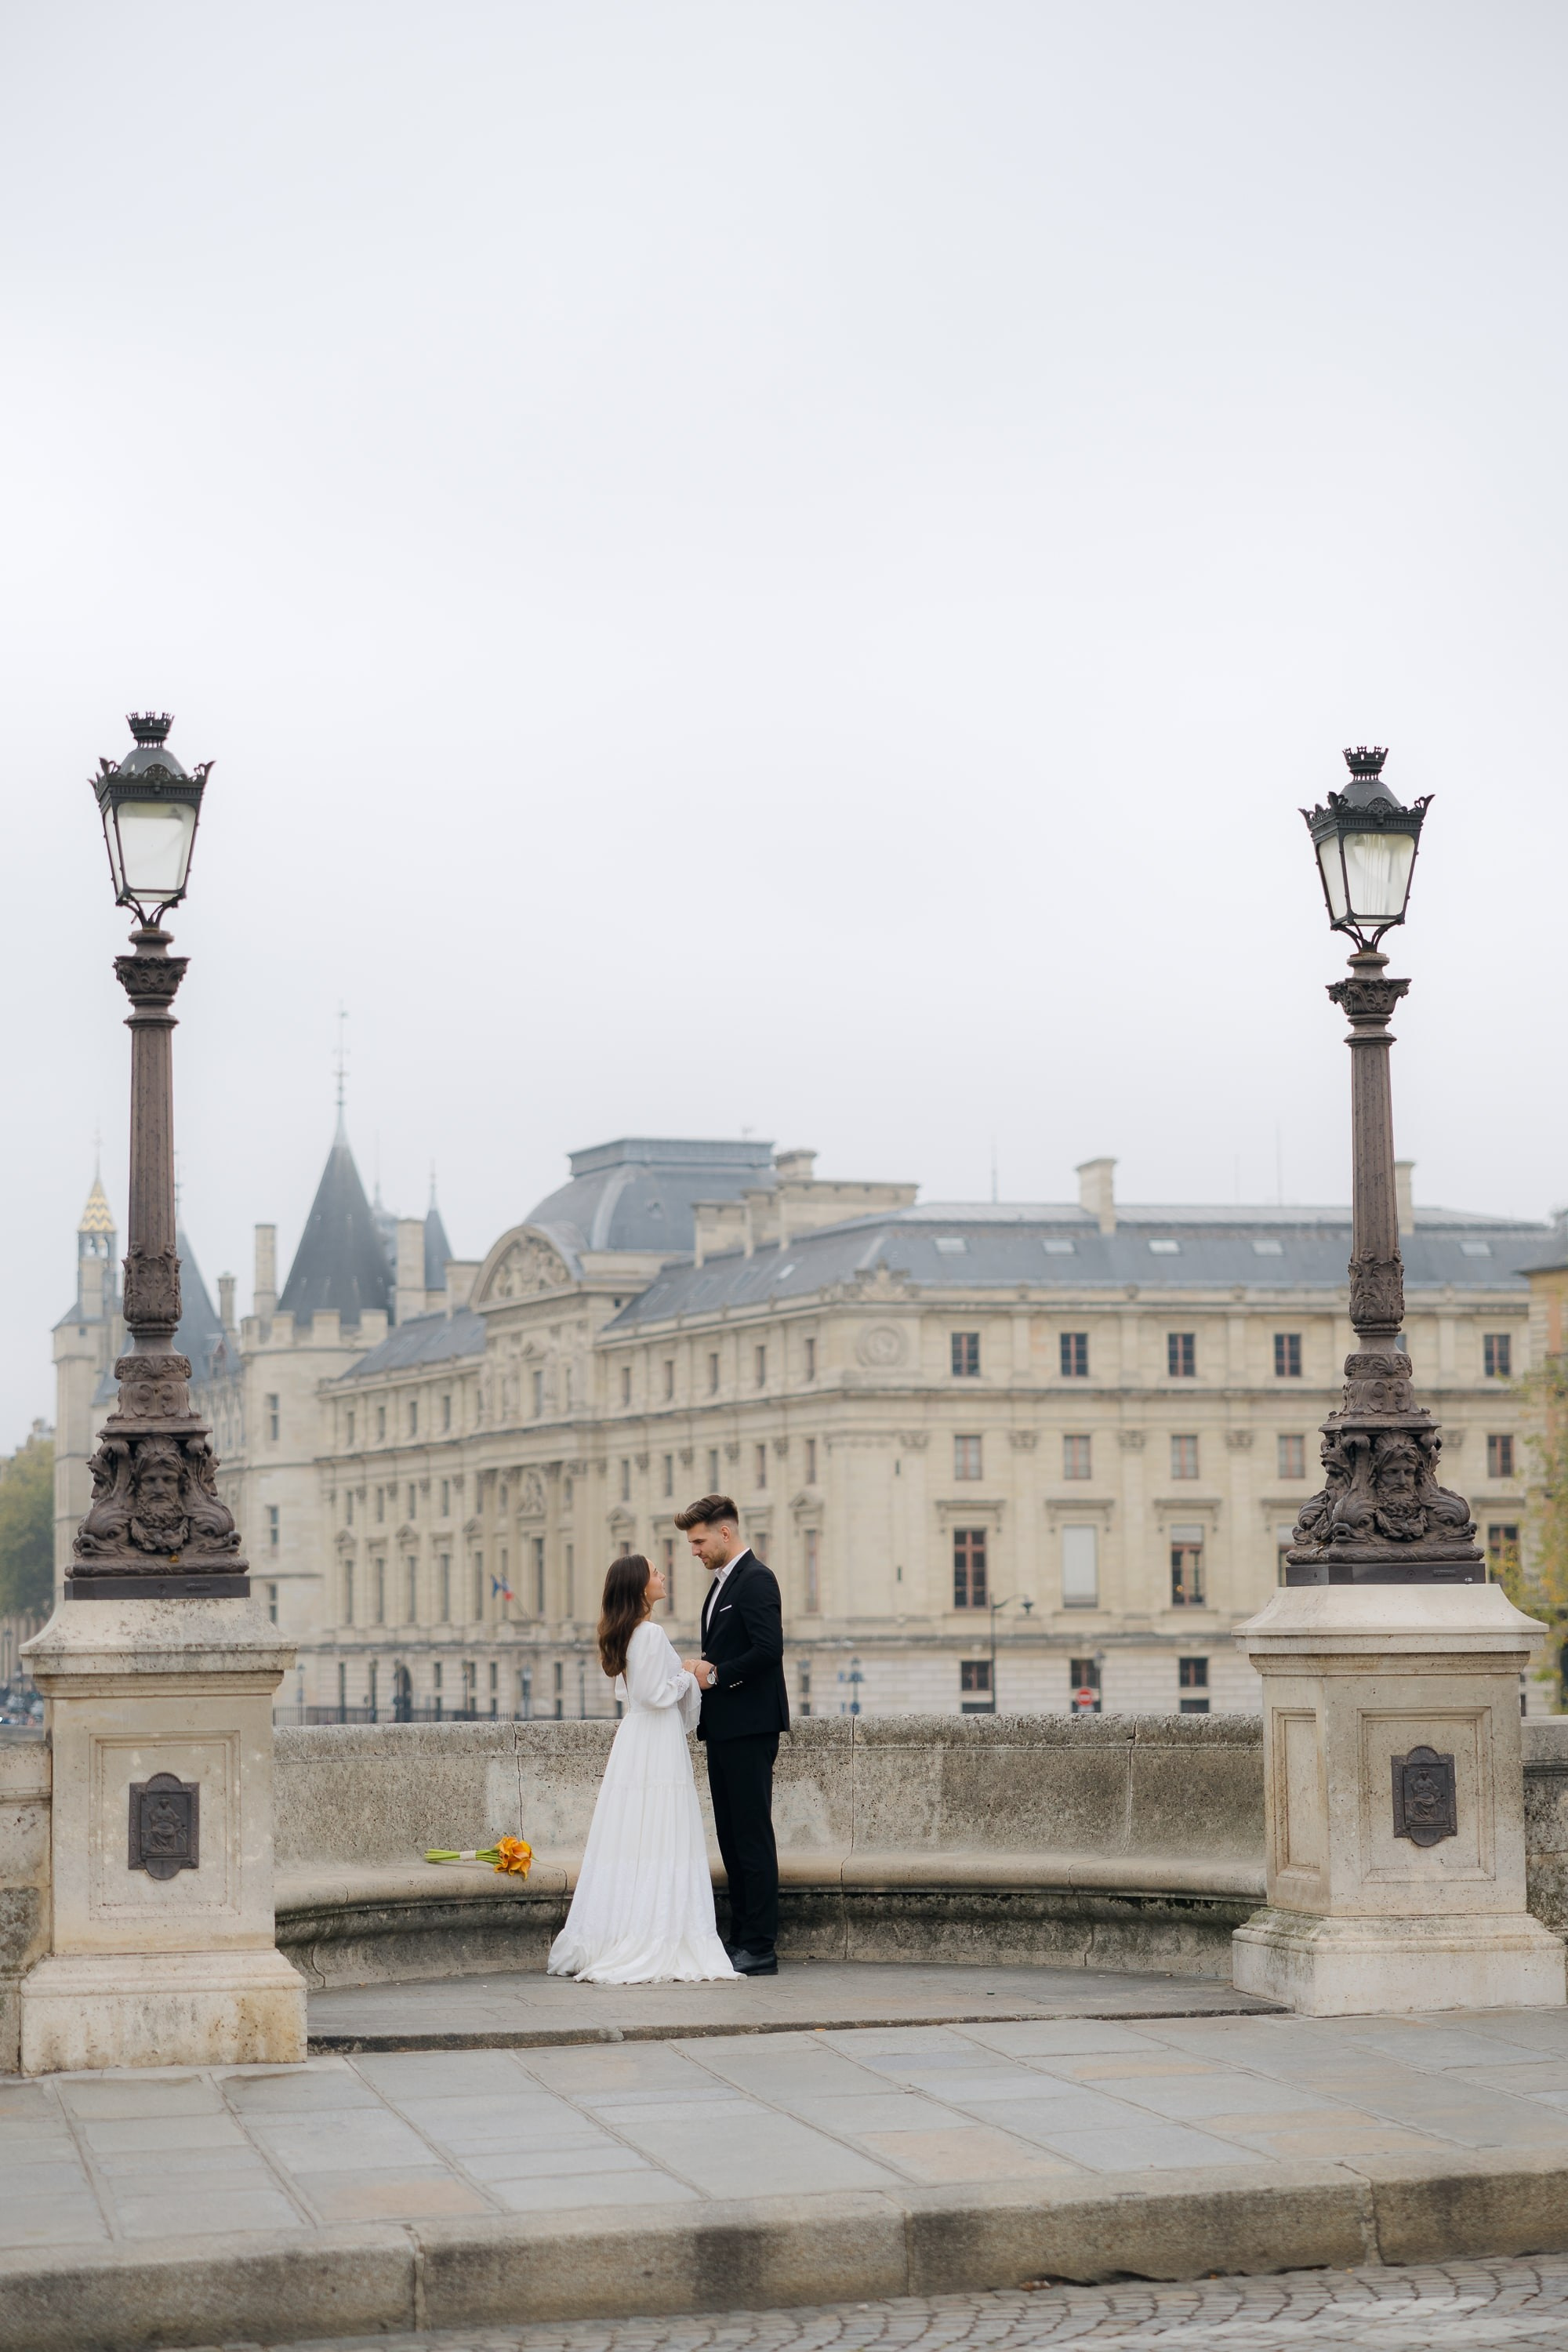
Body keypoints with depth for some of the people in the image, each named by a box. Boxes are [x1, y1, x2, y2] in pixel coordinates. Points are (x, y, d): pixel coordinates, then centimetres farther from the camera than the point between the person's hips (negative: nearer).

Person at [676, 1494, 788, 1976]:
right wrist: (700, 1668, 7)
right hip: (724, 1729, 10)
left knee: (753, 1837, -8)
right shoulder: (722, 1582, 19)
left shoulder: (756, 1580, -12)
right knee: (732, 1838, 11)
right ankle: (740, 1937, 16)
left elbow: (769, 1650, -22)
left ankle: (760, 1948, -6)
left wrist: (715, 1674, -13)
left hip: (749, 1730, -10)